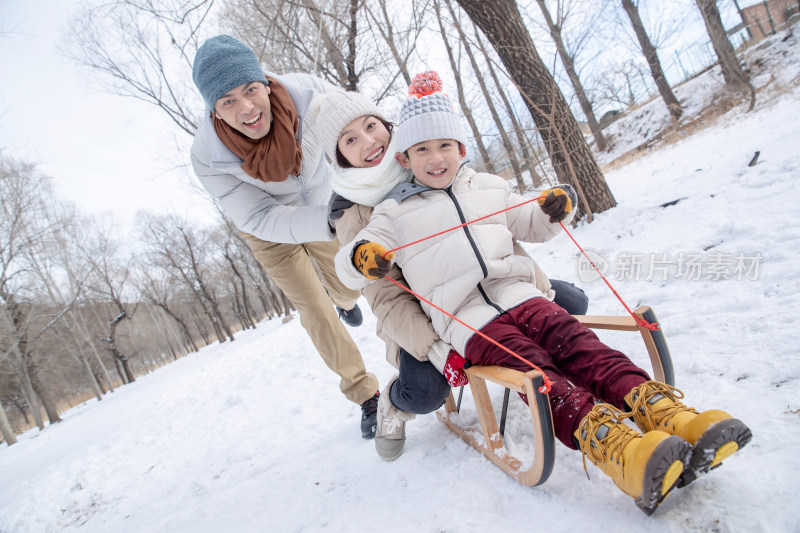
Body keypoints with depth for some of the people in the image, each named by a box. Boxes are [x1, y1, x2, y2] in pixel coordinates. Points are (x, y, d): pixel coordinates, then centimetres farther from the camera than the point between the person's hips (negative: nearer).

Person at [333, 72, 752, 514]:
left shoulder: (488, 188, 22)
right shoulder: (394, 213, 10)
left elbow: (531, 228, 32)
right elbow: (346, 266, 5)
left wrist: (554, 211, 8)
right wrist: (361, 257, -20)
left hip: (517, 294, 4)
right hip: (468, 323, -4)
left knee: (578, 345, -21)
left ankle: (662, 410, -35)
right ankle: (609, 443, -46)